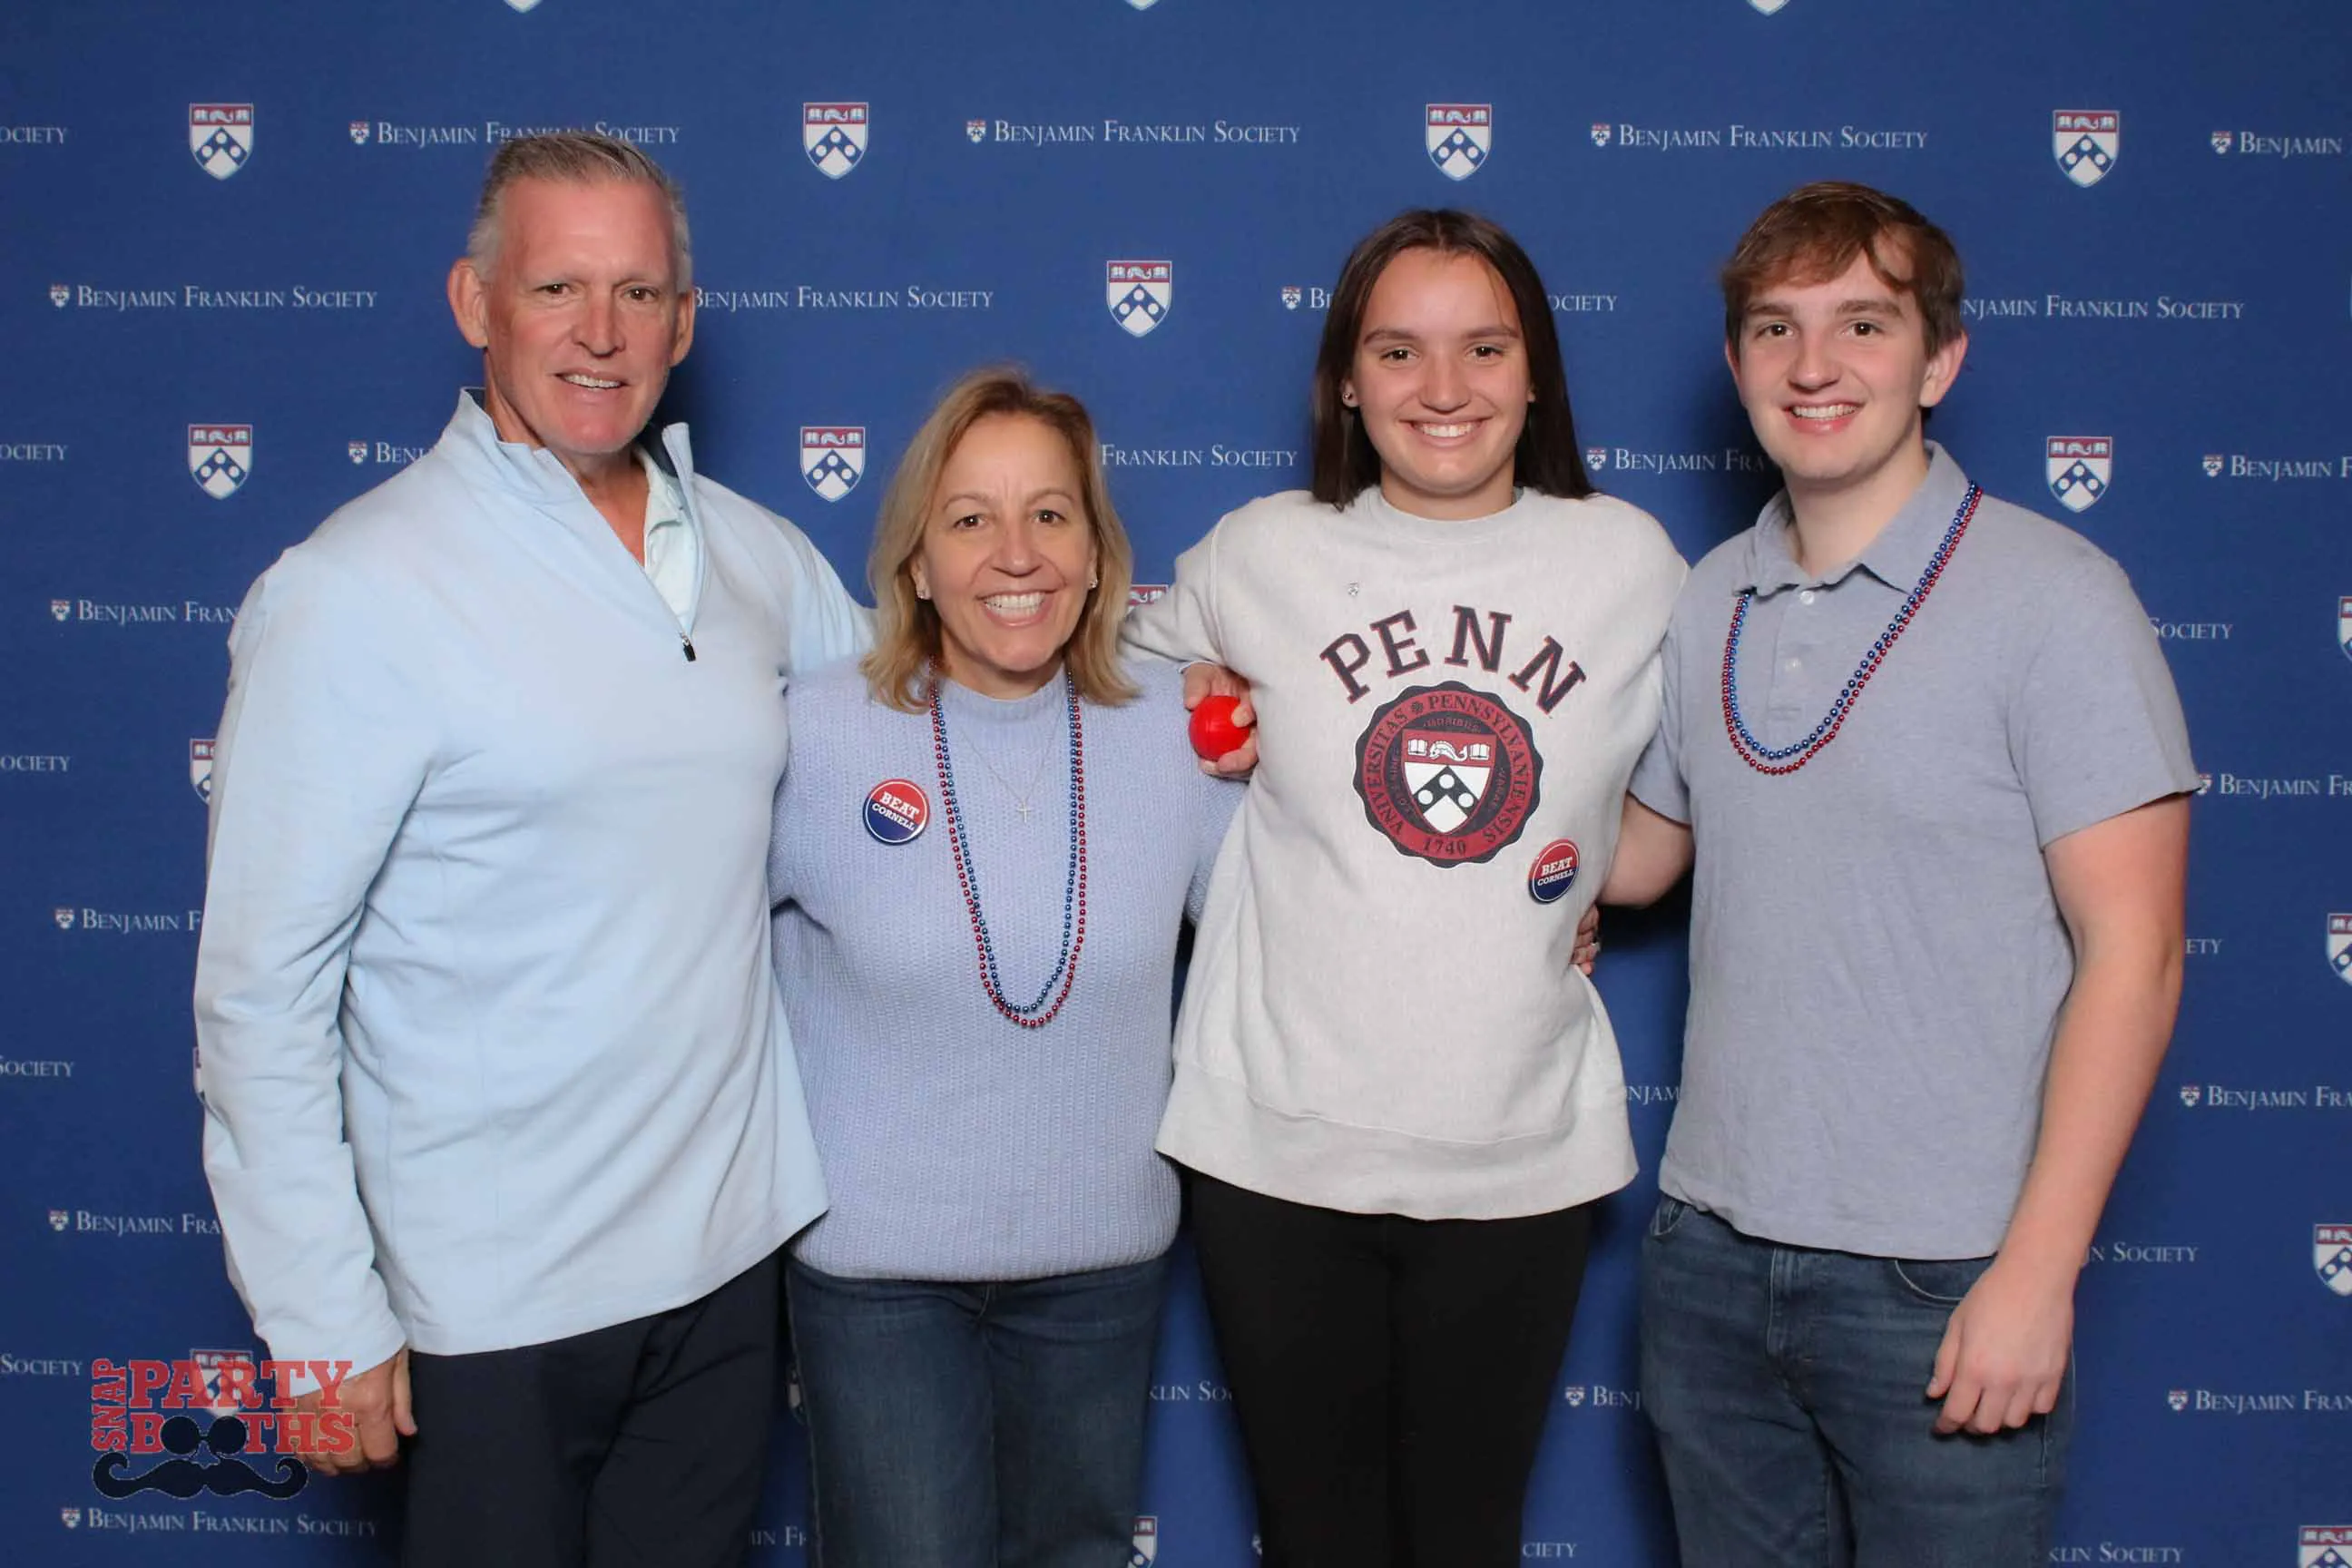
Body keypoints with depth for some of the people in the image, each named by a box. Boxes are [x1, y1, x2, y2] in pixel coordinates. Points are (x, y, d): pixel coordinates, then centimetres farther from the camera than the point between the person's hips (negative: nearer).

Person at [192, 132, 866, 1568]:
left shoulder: (758, 557, 3)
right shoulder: (353, 592, -13)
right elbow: (263, 988, -12)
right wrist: (323, 1320, -13)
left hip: (730, 1244, 5)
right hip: (494, 1293, -5)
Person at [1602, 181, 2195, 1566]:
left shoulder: (2051, 597, -10)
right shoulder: (1708, 601, 7)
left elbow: (2131, 951, -12)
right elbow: (1637, 856, 17)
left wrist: (2036, 1272, -16)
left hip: (1944, 1284, -5)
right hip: (1711, 1251, 5)